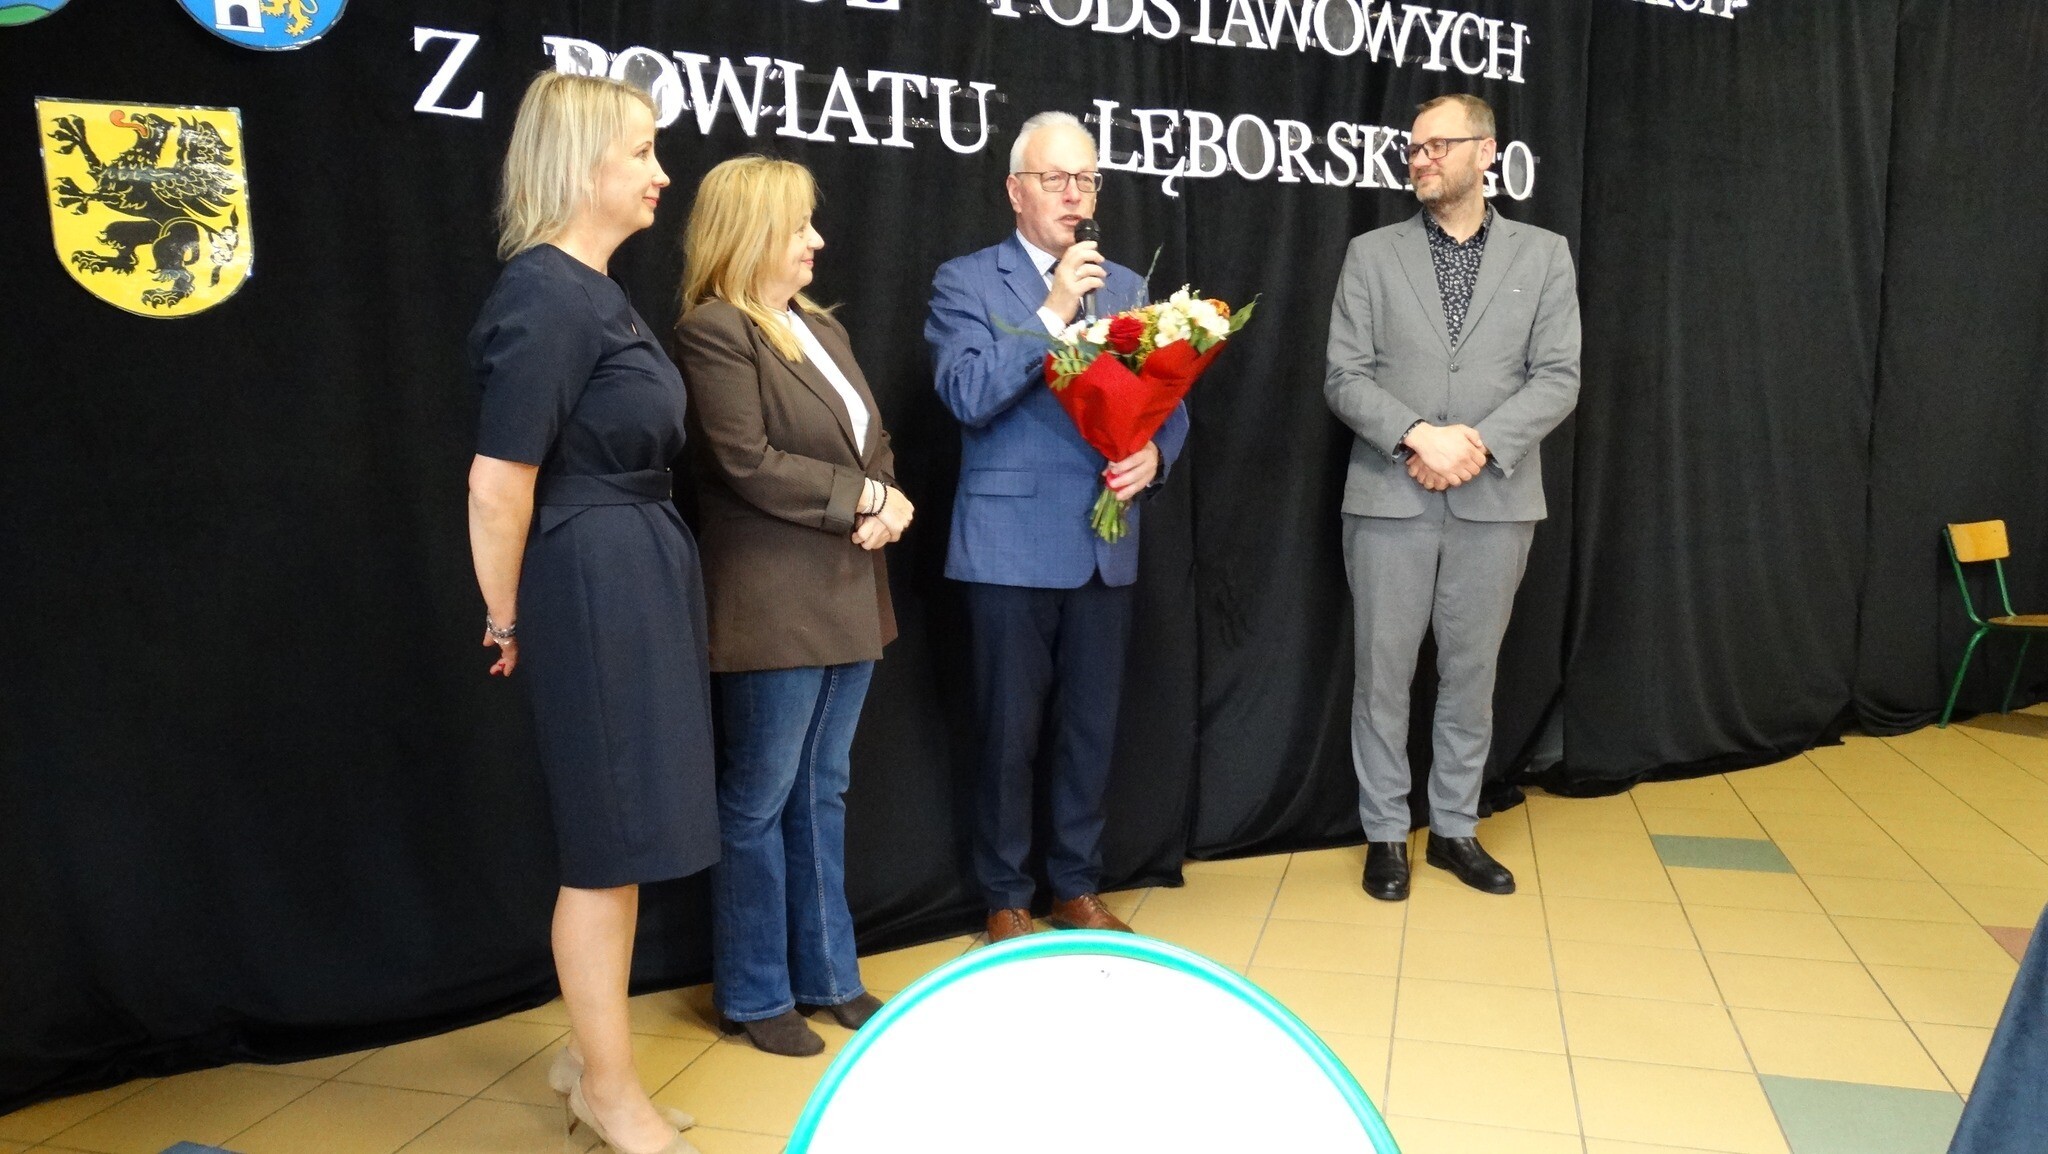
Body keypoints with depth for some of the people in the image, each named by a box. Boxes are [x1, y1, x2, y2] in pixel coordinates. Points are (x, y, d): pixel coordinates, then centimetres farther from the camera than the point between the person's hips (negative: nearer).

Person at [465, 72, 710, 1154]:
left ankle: (589, 1054, 35)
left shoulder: (590, 290, 14)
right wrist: (510, 621, -8)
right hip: (596, 588, -10)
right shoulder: (546, 295, -17)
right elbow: (498, 484, -19)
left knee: (619, 839, 18)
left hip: (640, 580, 10)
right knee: (611, 842, 3)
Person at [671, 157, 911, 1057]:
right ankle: (755, 997, 19)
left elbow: (872, 440, 15)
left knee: (823, 795, 16)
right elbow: (749, 463, -18)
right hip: (774, 606, -8)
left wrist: (890, 502, -6)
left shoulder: (823, 329, 16)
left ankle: (827, 975, 28)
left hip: (849, 601, 8)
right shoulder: (713, 332, -10)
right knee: (759, 803, 4)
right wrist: (863, 496, -12)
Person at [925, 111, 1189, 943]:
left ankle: (1078, 889, 30)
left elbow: (1169, 399, 10)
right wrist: (1052, 310, -17)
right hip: (1012, 546, -4)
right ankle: (1005, 901, 23)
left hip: (1106, 546, 5)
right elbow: (968, 396, -14)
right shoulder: (966, 282, -1)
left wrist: (1154, 453, -11)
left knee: (1093, 730, 13)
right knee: (1009, 735, 6)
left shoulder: (1127, 288, 13)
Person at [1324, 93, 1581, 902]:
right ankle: (1386, 834, 18)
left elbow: (1558, 379, -1)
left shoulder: (1543, 255, 6)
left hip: (1496, 500, 1)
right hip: (1389, 497, 0)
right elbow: (1344, 377, -2)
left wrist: (1480, 443, -15)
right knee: (1382, 672, 5)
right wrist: (1418, 436, -17)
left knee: (1471, 673, 10)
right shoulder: (1373, 255, 5)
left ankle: (1455, 829, 25)